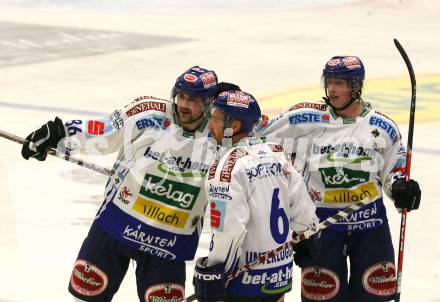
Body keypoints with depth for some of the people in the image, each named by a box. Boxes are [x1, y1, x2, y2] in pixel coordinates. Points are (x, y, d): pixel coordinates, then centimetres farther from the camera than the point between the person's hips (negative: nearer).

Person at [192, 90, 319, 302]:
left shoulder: (228, 166, -19)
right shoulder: (278, 154, 5)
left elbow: (229, 231, -24)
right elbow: (304, 210, 10)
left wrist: (211, 274, -18)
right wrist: (304, 243, 26)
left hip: (243, 282, -8)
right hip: (280, 275, 8)